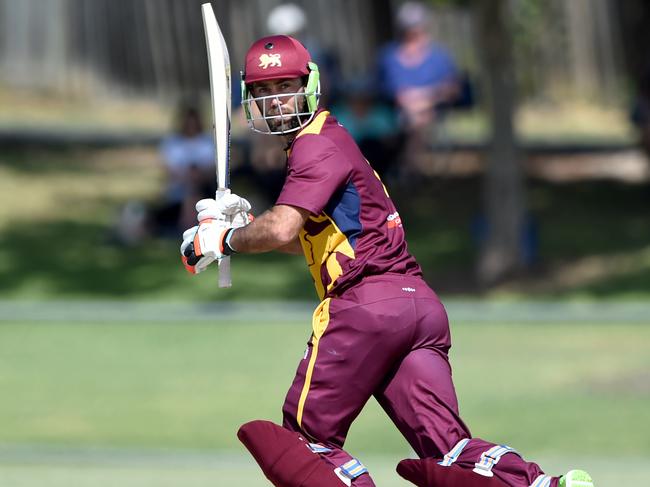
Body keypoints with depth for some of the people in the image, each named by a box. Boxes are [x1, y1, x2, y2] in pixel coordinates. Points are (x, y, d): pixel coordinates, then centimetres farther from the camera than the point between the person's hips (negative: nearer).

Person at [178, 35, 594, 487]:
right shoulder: (329, 141, 28)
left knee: (308, 437, 1)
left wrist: (225, 241, 0)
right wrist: (241, 222, 25)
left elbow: (282, 230, -16)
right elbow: (305, 239, 37)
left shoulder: (316, 144, -3)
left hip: (367, 302, -9)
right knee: (447, 446, -5)